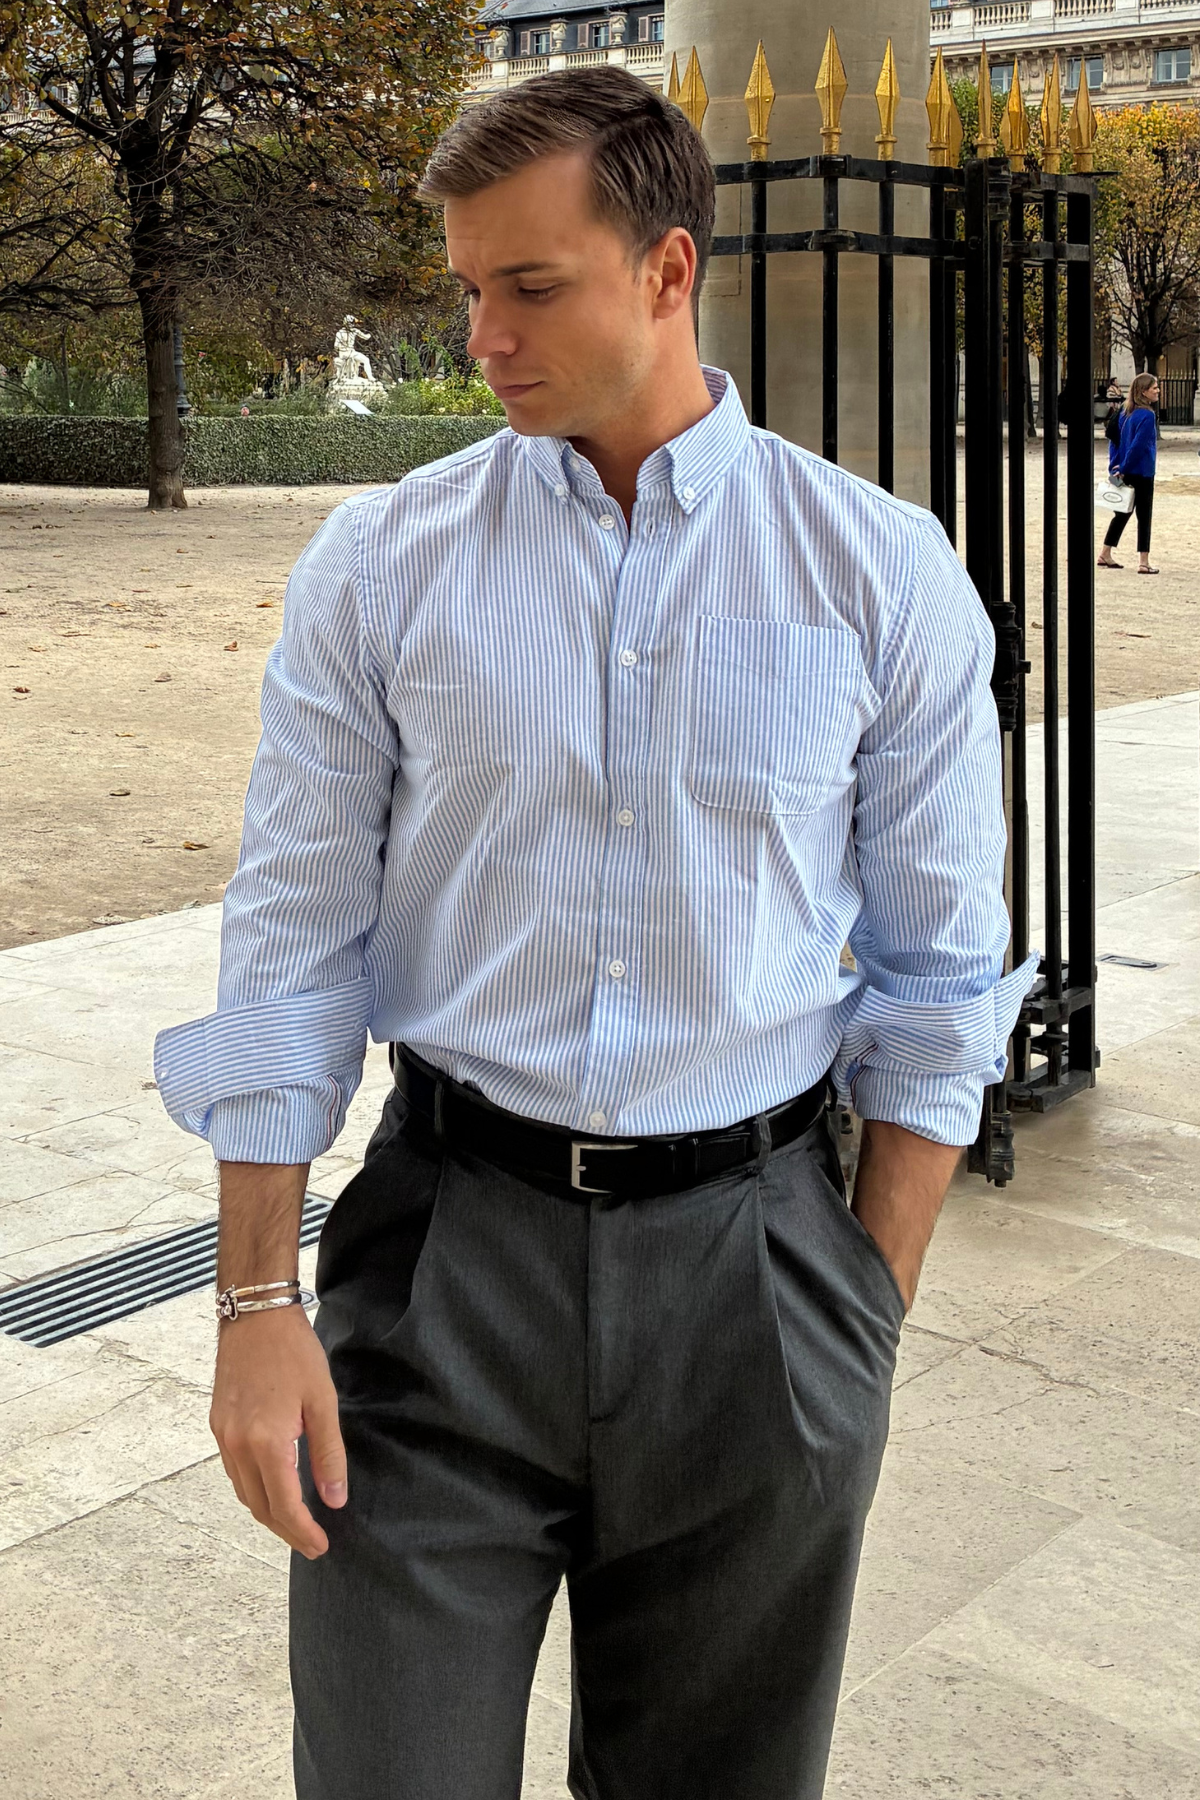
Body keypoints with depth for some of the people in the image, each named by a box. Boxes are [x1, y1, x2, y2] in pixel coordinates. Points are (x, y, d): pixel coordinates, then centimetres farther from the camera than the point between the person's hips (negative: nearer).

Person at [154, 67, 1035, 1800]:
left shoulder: (886, 574, -2)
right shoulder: (379, 565, -2)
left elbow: (939, 973, 2)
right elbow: (290, 944, 0)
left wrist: (872, 1312, 1)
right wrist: (260, 1299, -4)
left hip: (750, 1257, 1)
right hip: (447, 1252, 0)